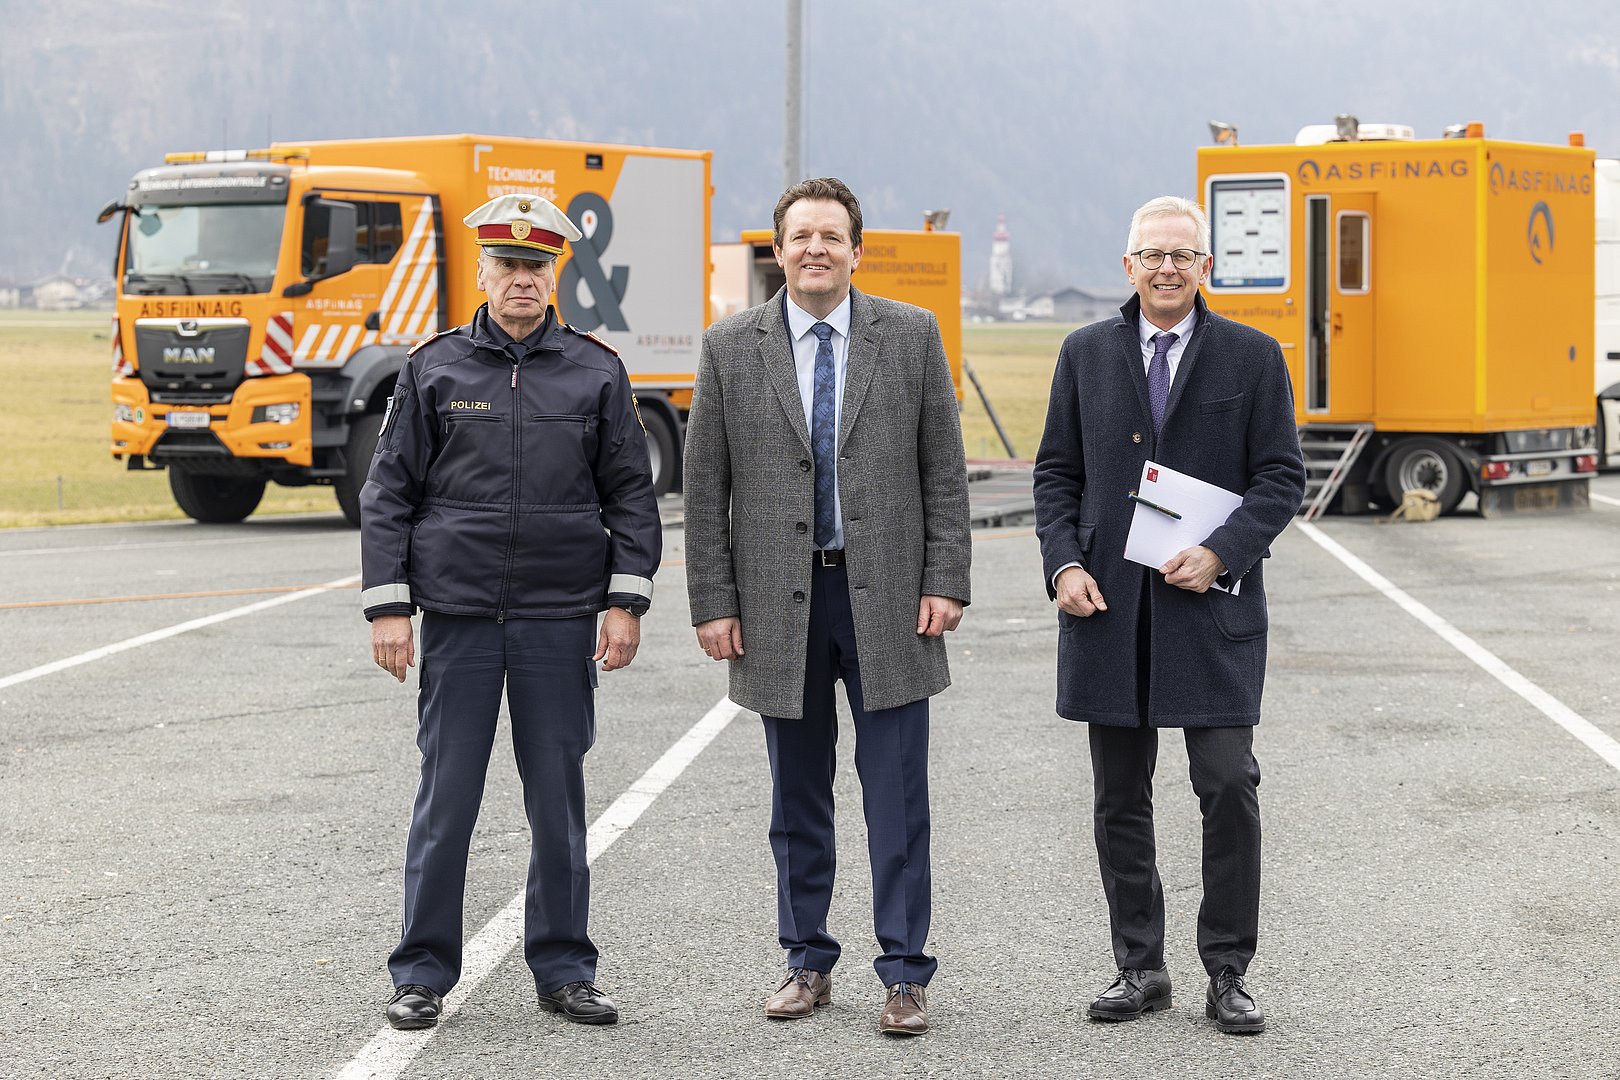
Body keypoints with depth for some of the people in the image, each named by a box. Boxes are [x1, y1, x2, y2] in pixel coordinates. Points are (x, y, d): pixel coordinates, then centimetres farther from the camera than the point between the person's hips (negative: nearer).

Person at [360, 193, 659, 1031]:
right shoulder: (434, 369, 4)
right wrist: (387, 606, -3)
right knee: (446, 795, 2)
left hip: (561, 617, 1)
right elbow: (388, 493, 4)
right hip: (458, 615, -1)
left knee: (558, 797, 6)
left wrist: (626, 601, -1)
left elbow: (631, 494, 8)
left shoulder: (596, 372, 5)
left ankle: (563, 969, 16)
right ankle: (423, 975, 12)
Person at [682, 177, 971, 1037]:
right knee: (797, 798, 11)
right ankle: (807, 961, 23)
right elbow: (705, 489, 3)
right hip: (779, 603, 1)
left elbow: (944, 470, 3)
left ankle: (903, 973, 7)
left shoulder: (911, 335, 3)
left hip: (887, 596, -1)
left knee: (897, 798, 0)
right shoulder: (730, 347, 3)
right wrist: (712, 603, -2)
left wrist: (946, 581, -4)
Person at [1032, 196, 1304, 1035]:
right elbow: (1056, 472, 11)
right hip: (1107, 604, 2)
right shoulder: (1086, 354, 9)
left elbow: (1281, 477, 1)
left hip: (1212, 604, -2)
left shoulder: (1252, 357, 3)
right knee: (1120, 800, 7)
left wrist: (1220, 554, -13)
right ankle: (1139, 967, 16)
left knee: (1229, 785, -7)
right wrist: (1064, 565, -4)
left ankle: (1228, 972, 4)